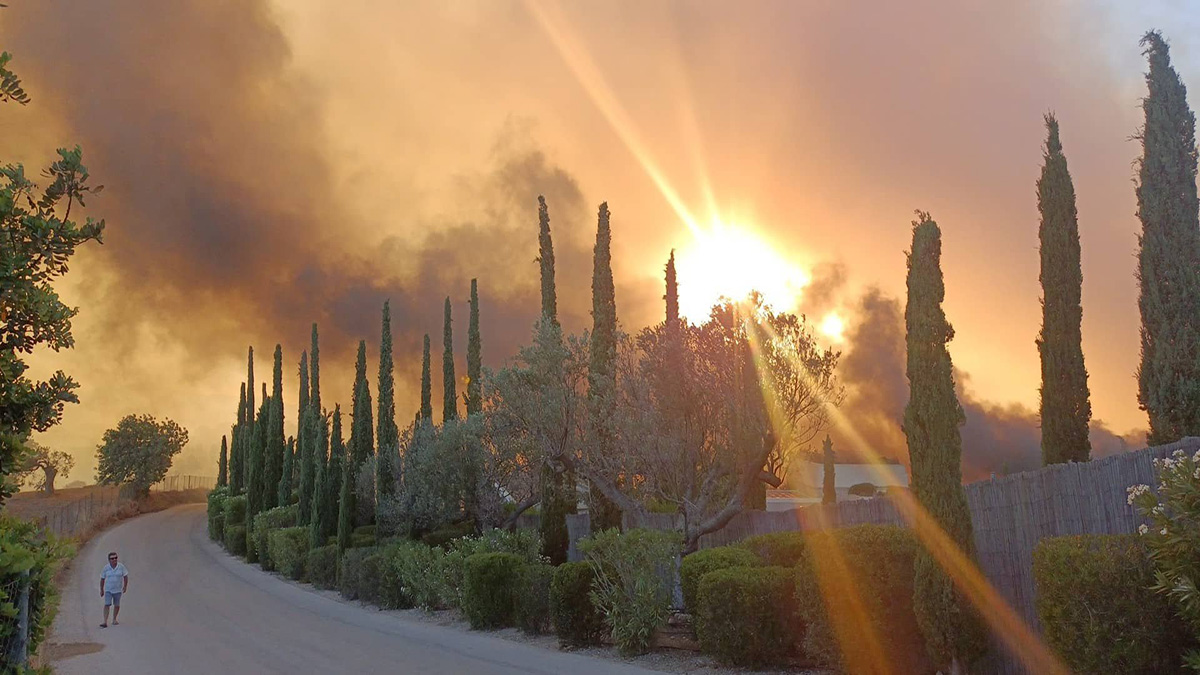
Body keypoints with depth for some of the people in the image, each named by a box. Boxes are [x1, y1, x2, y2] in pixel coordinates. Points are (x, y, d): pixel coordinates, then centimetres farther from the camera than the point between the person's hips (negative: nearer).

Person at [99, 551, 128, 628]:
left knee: (117, 605, 11)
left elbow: (125, 576, -1)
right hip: (108, 590, -1)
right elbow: (102, 579, 3)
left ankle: (114, 620, 30)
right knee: (107, 605, -13)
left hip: (118, 590, 1)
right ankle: (105, 622, -16)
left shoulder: (121, 566, -7)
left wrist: (125, 586, -8)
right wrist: (101, 590, 7)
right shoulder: (106, 568, -6)